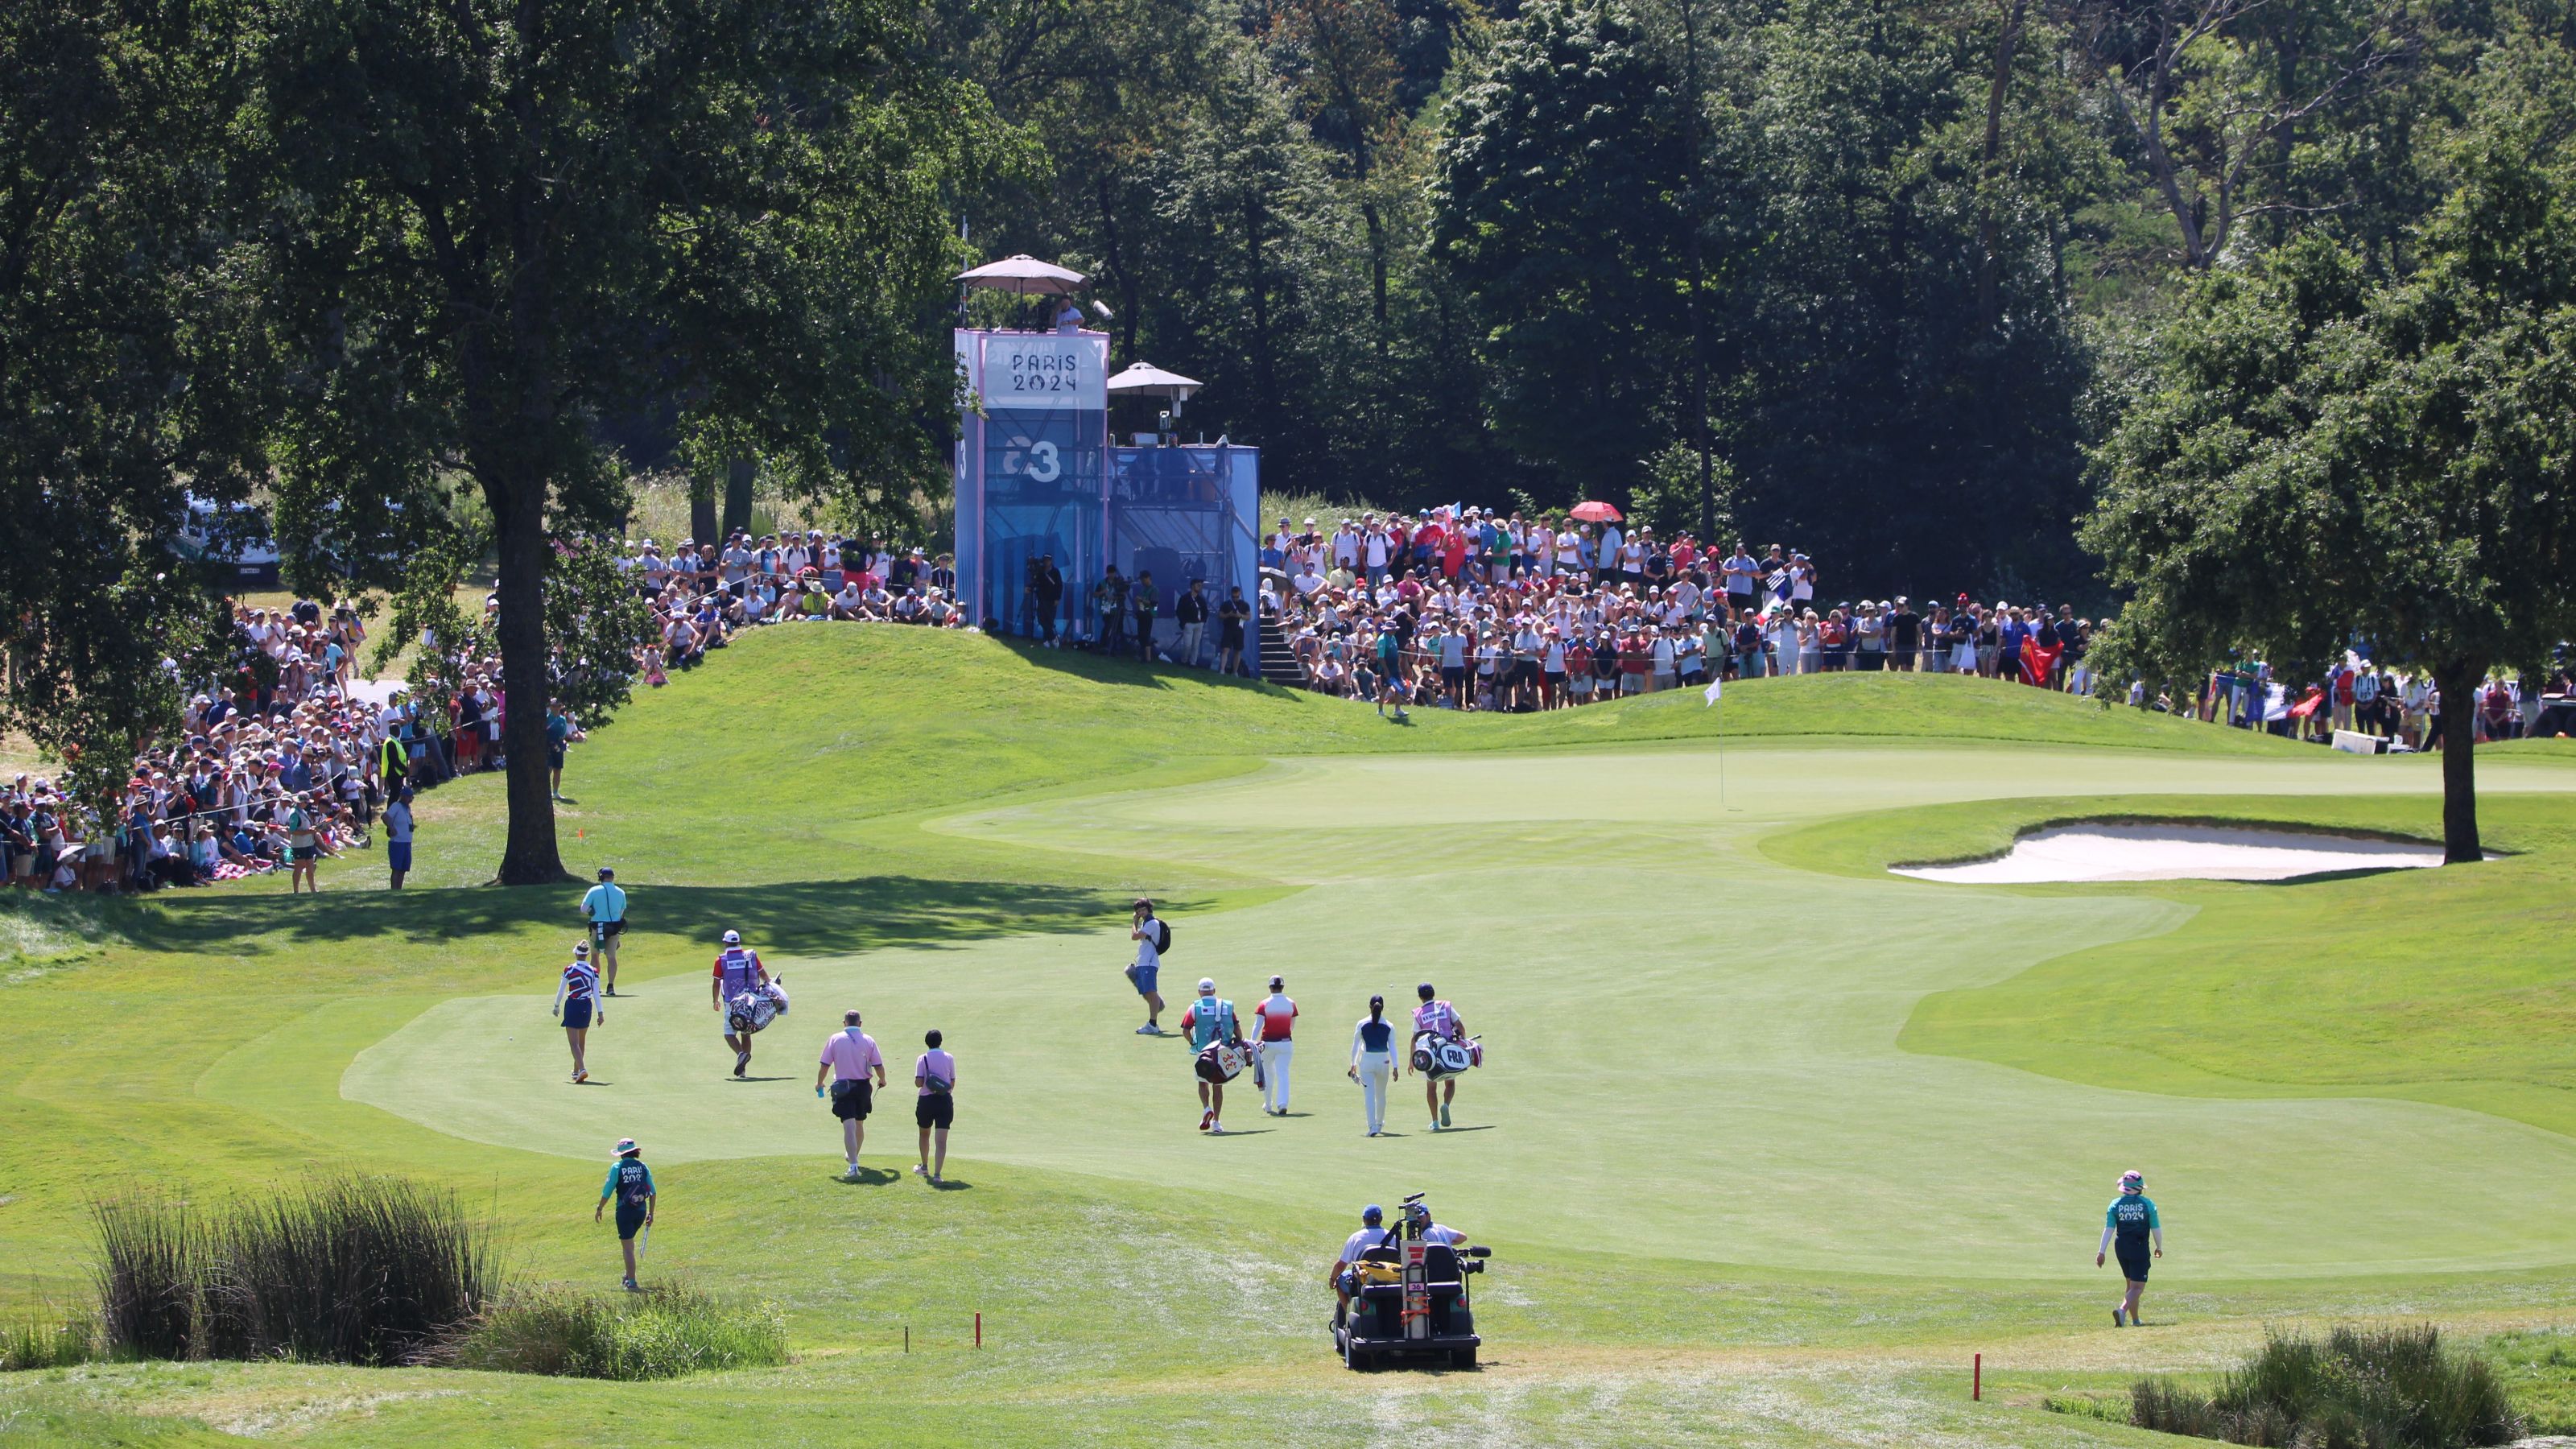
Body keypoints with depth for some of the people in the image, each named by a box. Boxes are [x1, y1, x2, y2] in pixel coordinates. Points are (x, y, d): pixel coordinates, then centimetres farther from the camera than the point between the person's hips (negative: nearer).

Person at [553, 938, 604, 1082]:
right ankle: (577, 1071, 33)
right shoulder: (593, 971, -3)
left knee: (574, 1043, -5)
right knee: (581, 1042, 21)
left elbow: (561, 991, -1)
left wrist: (557, 1006, 14)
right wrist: (600, 1013, 1)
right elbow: (596, 994, -3)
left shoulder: (569, 970, -8)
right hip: (587, 1007, 3)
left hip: (572, 1006, -3)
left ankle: (582, 1069, -26)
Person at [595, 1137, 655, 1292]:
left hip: (624, 1210, -4)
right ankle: (628, 1275, 29)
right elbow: (652, 1191, 4)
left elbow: (607, 1191, -6)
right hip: (641, 1210, 4)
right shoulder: (643, 1167, 3)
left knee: (628, 1247, -1)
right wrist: (651, 1213, 13)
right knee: (629, 1240, 27)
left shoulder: (617, 1168, -8)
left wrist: (599, 1209, 8)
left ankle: (632, 1282, -4)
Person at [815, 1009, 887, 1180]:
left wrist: (819, 1083, 14)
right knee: (859, 1124, 23)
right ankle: (854, 1156, 44)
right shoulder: (868, 1041, -1)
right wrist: (882, 1080, 22)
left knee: (849, 1126, -11)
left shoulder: (836, 1039, -4)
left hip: (843, 1087, -3)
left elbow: (825, 1065, -3)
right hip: (863, 1086, 3)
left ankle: (854, 1167, -23)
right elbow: (879, 1066, 1)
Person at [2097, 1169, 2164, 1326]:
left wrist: (2101, 1251, -4)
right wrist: (2159, 1248, 17)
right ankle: (2122, 1310, -29)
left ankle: (2135, 1319, 24)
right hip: (2140, 1248, -4)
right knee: (2137, 1287, -4)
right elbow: (2156, 1229, 1)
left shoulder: (2115, 1204, 0)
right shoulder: (2148, 1204, -5)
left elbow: (2109, 1229, -4)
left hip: (2121, 1248, 4)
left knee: (2131, 1283, 20)